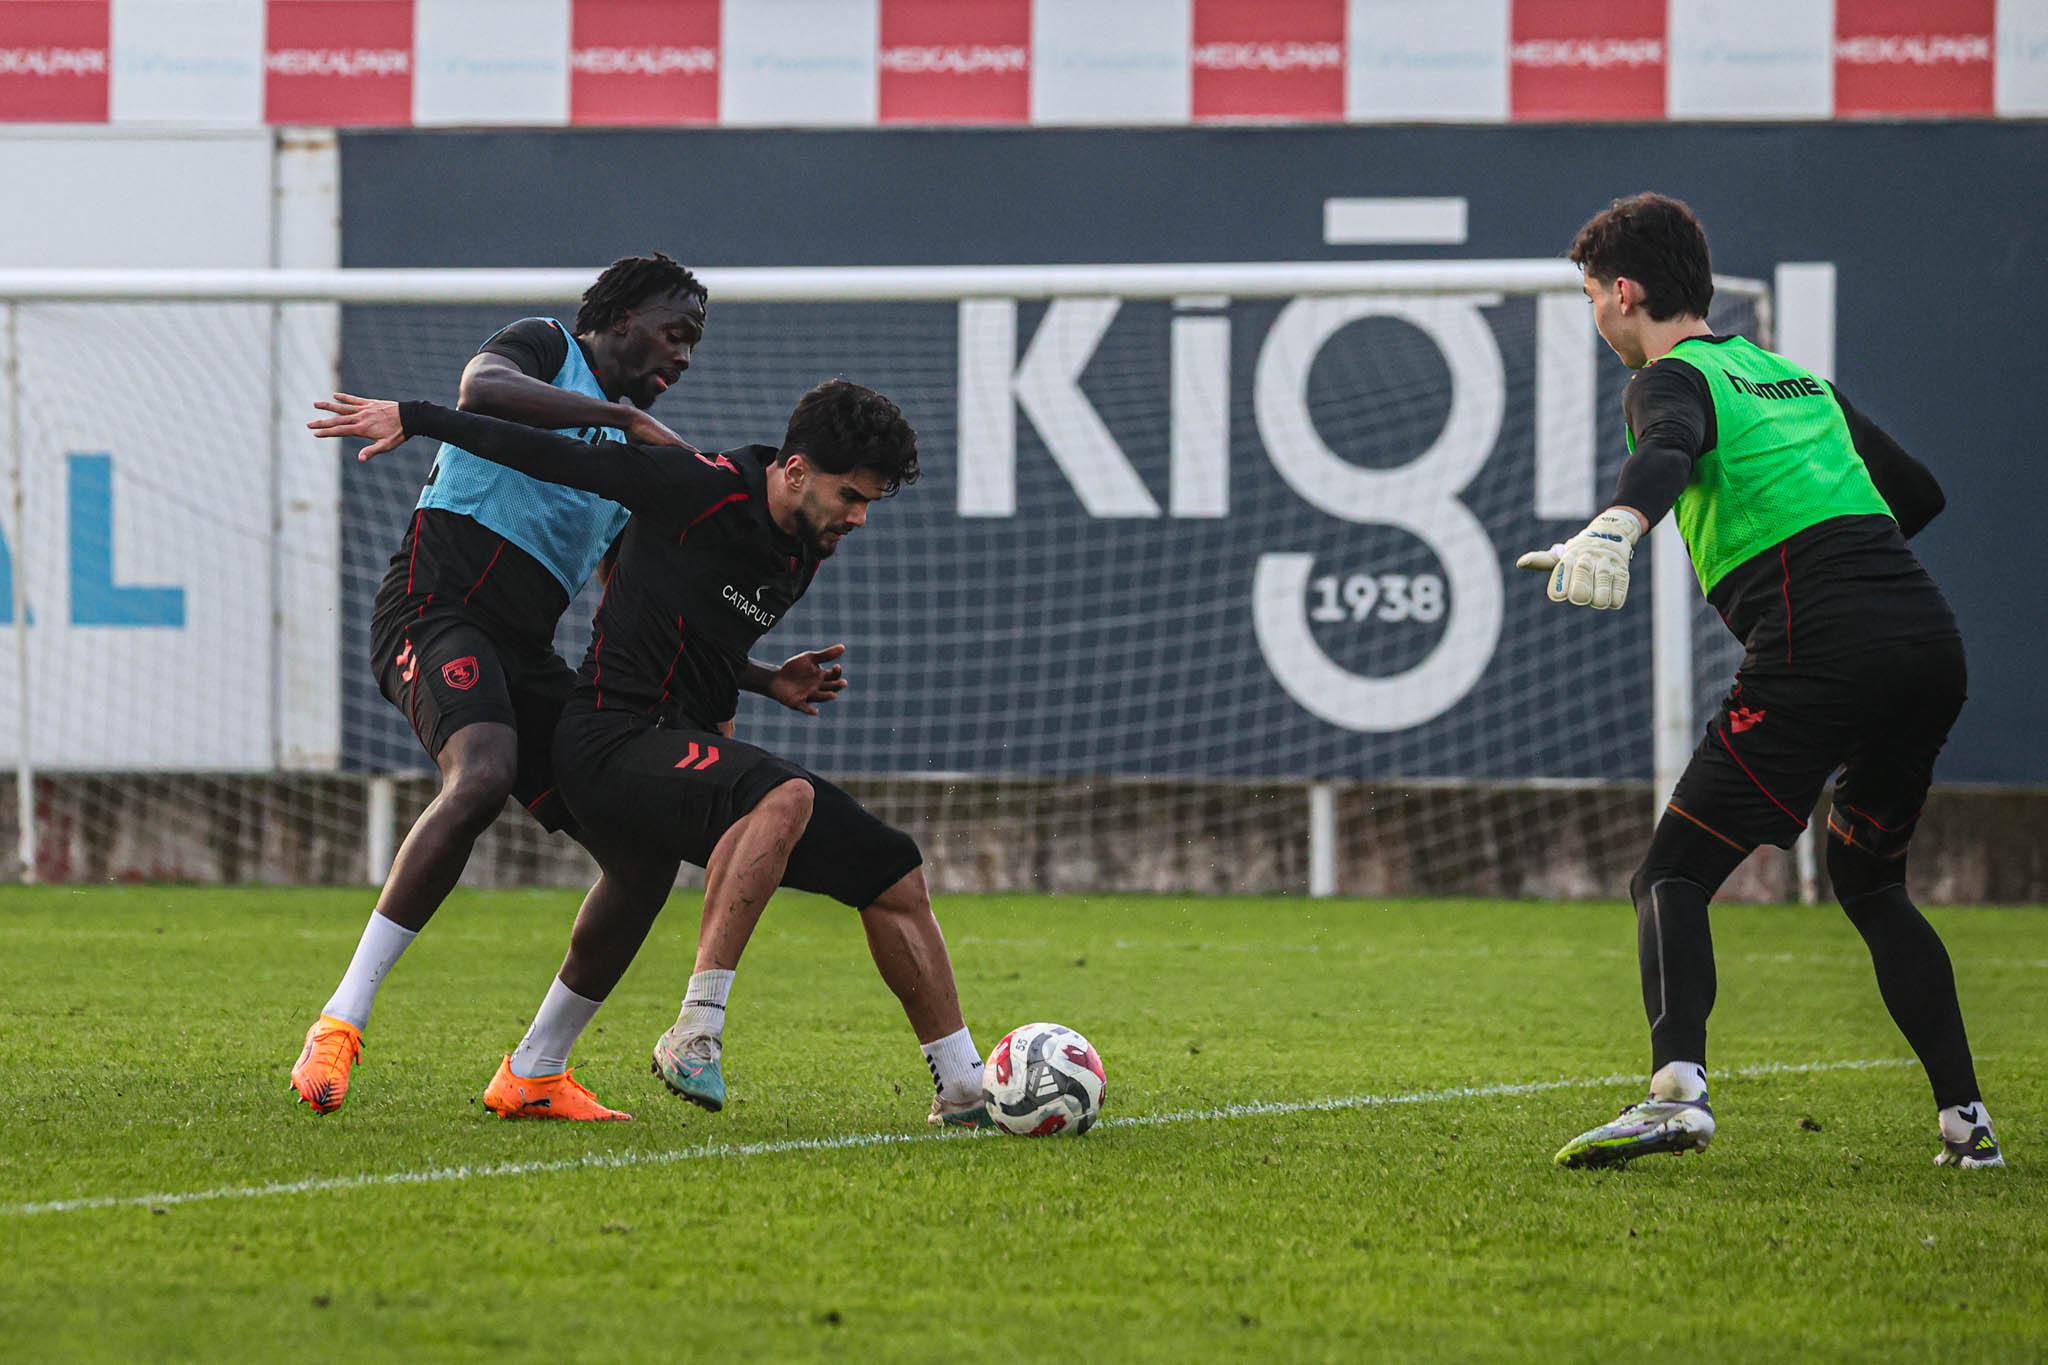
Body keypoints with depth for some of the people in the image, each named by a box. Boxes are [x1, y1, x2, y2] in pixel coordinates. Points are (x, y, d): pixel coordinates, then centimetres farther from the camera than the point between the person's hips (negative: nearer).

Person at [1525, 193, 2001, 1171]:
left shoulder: (1674, 378, 5)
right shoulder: (1798, 379, 28)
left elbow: (1669, 450, -21)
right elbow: (1917, 492, 37)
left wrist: (1616, 526, -41)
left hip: (1820, 651, -7)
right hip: (1931, 634, 7)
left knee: (1671, 879, -5)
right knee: (1870, 884, 25)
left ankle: (1678, 1089, -29)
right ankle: (1966, 1120, 16)